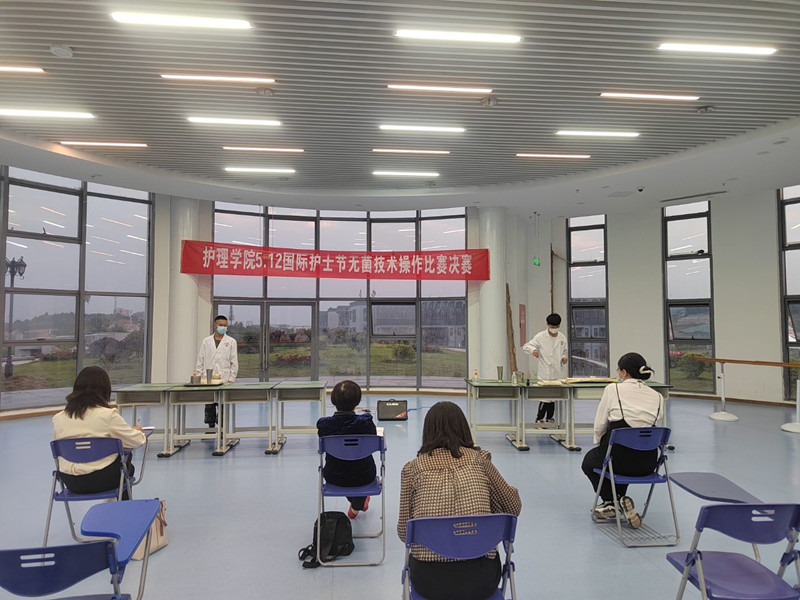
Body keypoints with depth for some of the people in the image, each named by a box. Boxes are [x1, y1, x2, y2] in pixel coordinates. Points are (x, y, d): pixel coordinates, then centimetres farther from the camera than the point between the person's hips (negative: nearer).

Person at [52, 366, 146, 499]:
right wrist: (137, 430, 15)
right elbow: (136, 441, -8)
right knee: (126, 461, 28)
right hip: (101, 479, -5)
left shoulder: (58, 418, -2)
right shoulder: (108, 415, -16)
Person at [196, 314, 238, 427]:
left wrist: (231, 379, -4)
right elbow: (200, 360, 10)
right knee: (209, 406, 7)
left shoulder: (231, 341, 5)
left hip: (224, 379, -2)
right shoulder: (206, 341, 10)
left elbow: (234, 362, 3)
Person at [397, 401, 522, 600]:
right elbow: (514, 507, 12)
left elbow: (404, 532, 4)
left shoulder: (412, 468, 2)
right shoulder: (479, 459, 3)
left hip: (429, 582, 0)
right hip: (480, 580, 1)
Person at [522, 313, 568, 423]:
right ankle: (539, 418, 6)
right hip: (545, 373, -5)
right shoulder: (540, 336, -5)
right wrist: (533, 350, -28)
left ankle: (549, 417, 27)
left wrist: (564, 358, -1)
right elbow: (526, 346, -6)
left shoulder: (563, 338, 9)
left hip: (558, 373, 5)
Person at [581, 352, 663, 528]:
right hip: (648, 463, 4)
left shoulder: (612, 389, -8)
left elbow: (600, 425, -3)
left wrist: (599, 443, 18)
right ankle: (620, 500, 22)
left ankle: (610, 502, 14)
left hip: (619, 458, -4)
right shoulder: (657, 396, 3)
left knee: (589, 460, 30)